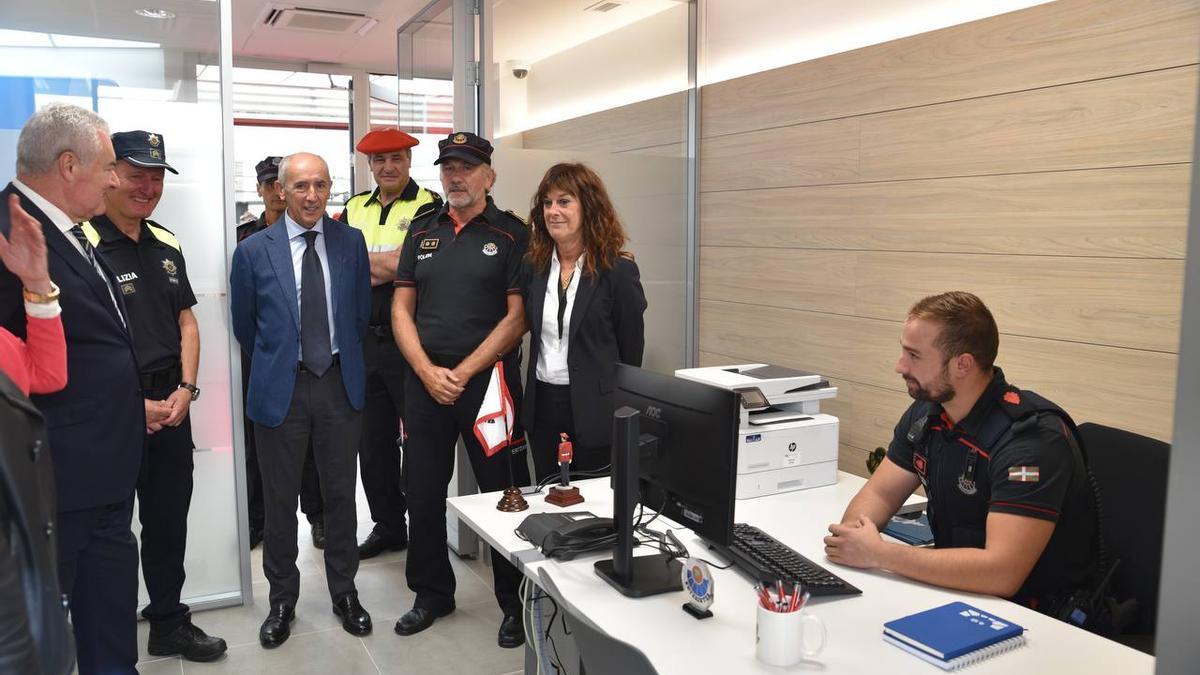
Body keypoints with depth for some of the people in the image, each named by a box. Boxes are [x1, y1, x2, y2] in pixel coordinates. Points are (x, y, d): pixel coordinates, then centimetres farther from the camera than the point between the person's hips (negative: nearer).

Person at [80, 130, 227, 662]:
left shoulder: (167, 245, 9)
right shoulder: (82, 244, -13)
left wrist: (185, 389, 0)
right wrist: (133, 405, -15)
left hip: (171, 405, 7)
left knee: (169, 518, 16)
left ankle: (169, 624, 33)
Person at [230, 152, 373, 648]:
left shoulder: (351, 242, 1)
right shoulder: (254, 251, -3)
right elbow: (244, 325, 8)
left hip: (340, 383, 1)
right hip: (280, 388, -1)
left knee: (340, 493, 11)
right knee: (280, 499, 10)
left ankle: (344, 592, 28)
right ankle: (282, 600, 27)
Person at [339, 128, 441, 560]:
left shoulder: (428, 208, -5)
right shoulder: (354, 209, 14)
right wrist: (384, 266, -9)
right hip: (365, 342, 6)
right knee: (372, 440, 14)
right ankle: (388, 527, 28)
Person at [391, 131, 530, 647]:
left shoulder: (511, 234, -1)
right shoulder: (421, 232, 12)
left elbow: (517, 316, -8)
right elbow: (401, 310, 9)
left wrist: (463, 372, -12)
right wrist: (428, 372, -6)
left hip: (488, 379, -4)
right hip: (424, 380, 4)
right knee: (422, 493, 12)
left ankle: (515, 604, 19)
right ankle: (432, 594, 31)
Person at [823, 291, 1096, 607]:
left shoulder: (1031, 436, -25)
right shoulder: (926, 411, -1)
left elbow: (1001, 573, -33)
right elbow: (879, 493, 6)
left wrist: (878, 554, -28)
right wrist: (850, 535, -17)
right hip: (956, 585, 6)